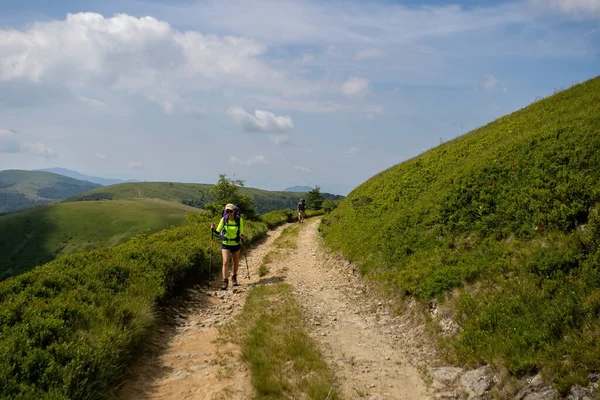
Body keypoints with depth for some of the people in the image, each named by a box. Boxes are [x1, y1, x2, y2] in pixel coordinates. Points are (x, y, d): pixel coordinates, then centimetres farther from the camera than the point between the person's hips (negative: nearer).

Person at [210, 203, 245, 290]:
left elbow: (241, 233, -6)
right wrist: (213, 229, -23)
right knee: (226, 262, -15)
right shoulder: (223, 220, -11)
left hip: (236, 244, 1)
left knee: (236, 262, 16)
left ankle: (234, 278, 39)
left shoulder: (239, 220, -12)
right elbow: (218, 232, -3)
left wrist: (242, 236, -27)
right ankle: (225, 281, -12)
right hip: (225, 244, -1)